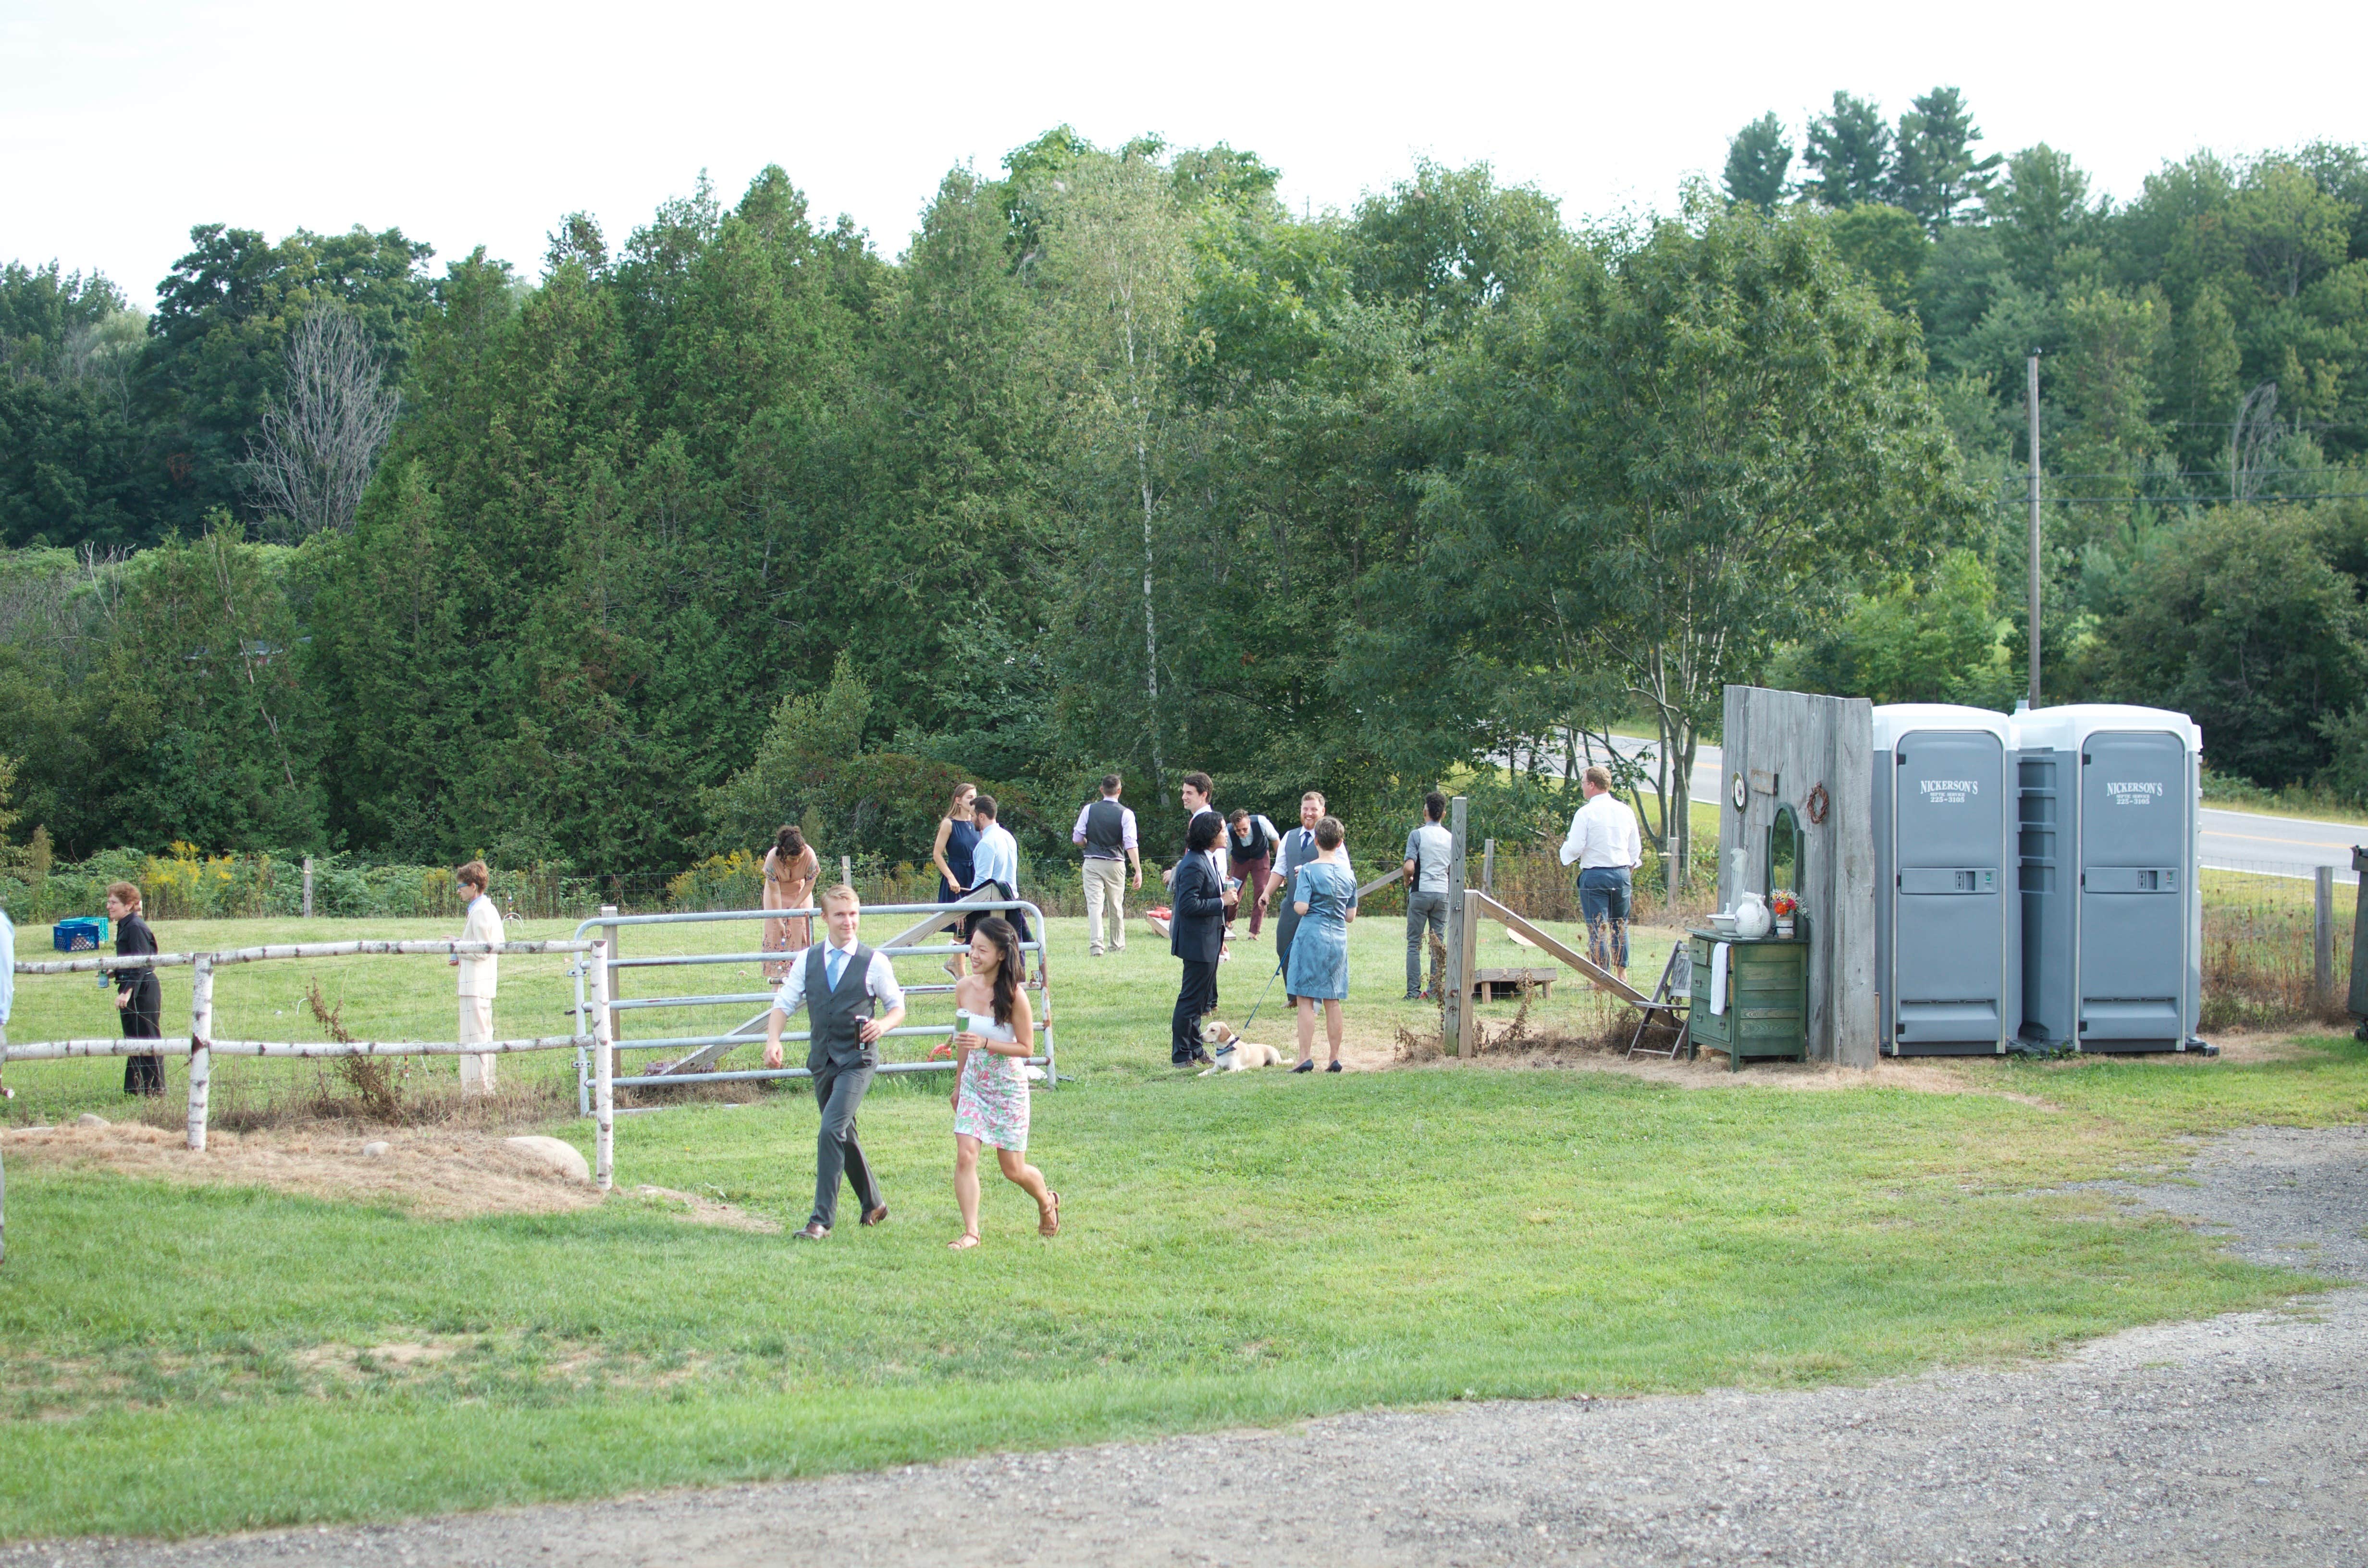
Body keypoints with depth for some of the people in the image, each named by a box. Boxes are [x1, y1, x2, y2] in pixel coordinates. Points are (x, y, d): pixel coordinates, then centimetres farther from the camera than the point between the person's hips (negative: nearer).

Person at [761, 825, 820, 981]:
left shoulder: (809, 855, -30)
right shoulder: (772, 859, -33)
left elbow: (809, 885, -16)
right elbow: (775, 892, -28)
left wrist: (794, 908, -20)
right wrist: (779, 920, -28)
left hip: (800, 891, 1)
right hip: (779, 893, -1)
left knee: (801, 929, -10)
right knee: (776, 930, -10)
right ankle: (777, 978, -11)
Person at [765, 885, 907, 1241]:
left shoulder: (874, 963, -2)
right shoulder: (808, 960, 7)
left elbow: (898, 1007, 5)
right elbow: (784, 1003, 7)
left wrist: (883, 1024, -18)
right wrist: (773, 1039, -11)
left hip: (857, 1060, -5)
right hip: (822, 1061, 5)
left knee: (831, 1131, -19)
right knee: (844, 1135, 17)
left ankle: (822, 1221, -18)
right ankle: (873, 1204, 36)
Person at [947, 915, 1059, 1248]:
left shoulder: (1014, 995, -17)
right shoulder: (964, 988, -3)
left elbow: (1026, 1047, -13)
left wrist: (985, 1043, -27)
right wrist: (958, 1085, 19)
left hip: (1008, 1085, -4)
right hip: (973, 1081, 4)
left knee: (1013, 1169, 7)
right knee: (965, 1156, -13)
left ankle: (1047, 1202, 38)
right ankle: (970, 1232, -7)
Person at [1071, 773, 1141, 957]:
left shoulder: (1089, 810, 0)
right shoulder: (1126, 814, -5)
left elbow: (1077, 838, 3)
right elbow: (1131, 845, -12)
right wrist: (1138, 871, -12)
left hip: (1092, 863, 0)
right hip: (1115, 864, 0)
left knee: (1094, 905, -5)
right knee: (1116, 907, 14)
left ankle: (1096, 947, -19)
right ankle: (1117, 945, 24)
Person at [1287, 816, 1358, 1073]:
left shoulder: (1309, 871, -9)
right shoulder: (1348, 874, 7)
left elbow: (1301, 908, -15)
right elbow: (1351, 916, 10)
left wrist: (1298, 885, 4)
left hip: (1312, 936, -5)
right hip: (1339, 938, 5)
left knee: (1306, 999, -3)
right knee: (1333, 1001, 11)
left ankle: (1306, 1058, -10)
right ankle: (1335, 1059, 11)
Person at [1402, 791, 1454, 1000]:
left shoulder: (1417, 835, -7)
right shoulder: (1451, 838, 7)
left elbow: (1409, 867, -15)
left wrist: (1407, 881, 5)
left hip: (1421, 892, -4)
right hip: (1442, 893, 4)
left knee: (1415, 944, 0)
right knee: (1439, 944, 8)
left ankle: (1414, 991, -4)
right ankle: (1436, 990, 6)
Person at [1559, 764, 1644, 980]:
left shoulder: (1585, 813, -10)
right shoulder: (1625, 811, 5)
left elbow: (1574, 849, -13)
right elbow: (1636, 848, 12)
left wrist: (1565, 849, 9)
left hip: (1594, 875, -5)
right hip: (1622, 873, 5)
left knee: (1597, 929, -1)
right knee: (1620, 926, 16)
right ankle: (1622, 974, 18)